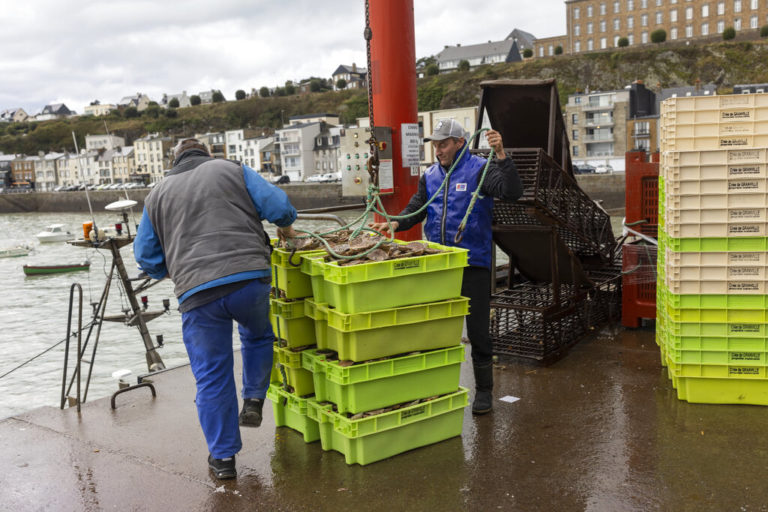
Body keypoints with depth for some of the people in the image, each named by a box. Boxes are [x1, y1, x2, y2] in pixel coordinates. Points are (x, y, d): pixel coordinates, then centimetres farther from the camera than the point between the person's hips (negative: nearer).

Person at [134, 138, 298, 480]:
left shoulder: (157, 195, 21)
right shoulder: (232, 170, 13)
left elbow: (146, 256, 22)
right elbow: (277, 204, 2)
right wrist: (285, 227, 23)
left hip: (197, 294, 1)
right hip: (250, 279, -1)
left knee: (211, 377, 10)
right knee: (258, 336, 31)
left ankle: (222, 456, 18)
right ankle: (253, 400, 27)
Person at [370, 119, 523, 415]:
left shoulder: (479, 170, -5)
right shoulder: (431, 175, 13)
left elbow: (512, 192, -19)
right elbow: (416, 208, 11)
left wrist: (501, 155, -30)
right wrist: (395, 224, -8)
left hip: (473, 263, -5)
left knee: (477, 330, 1)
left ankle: (483, 391, 16)